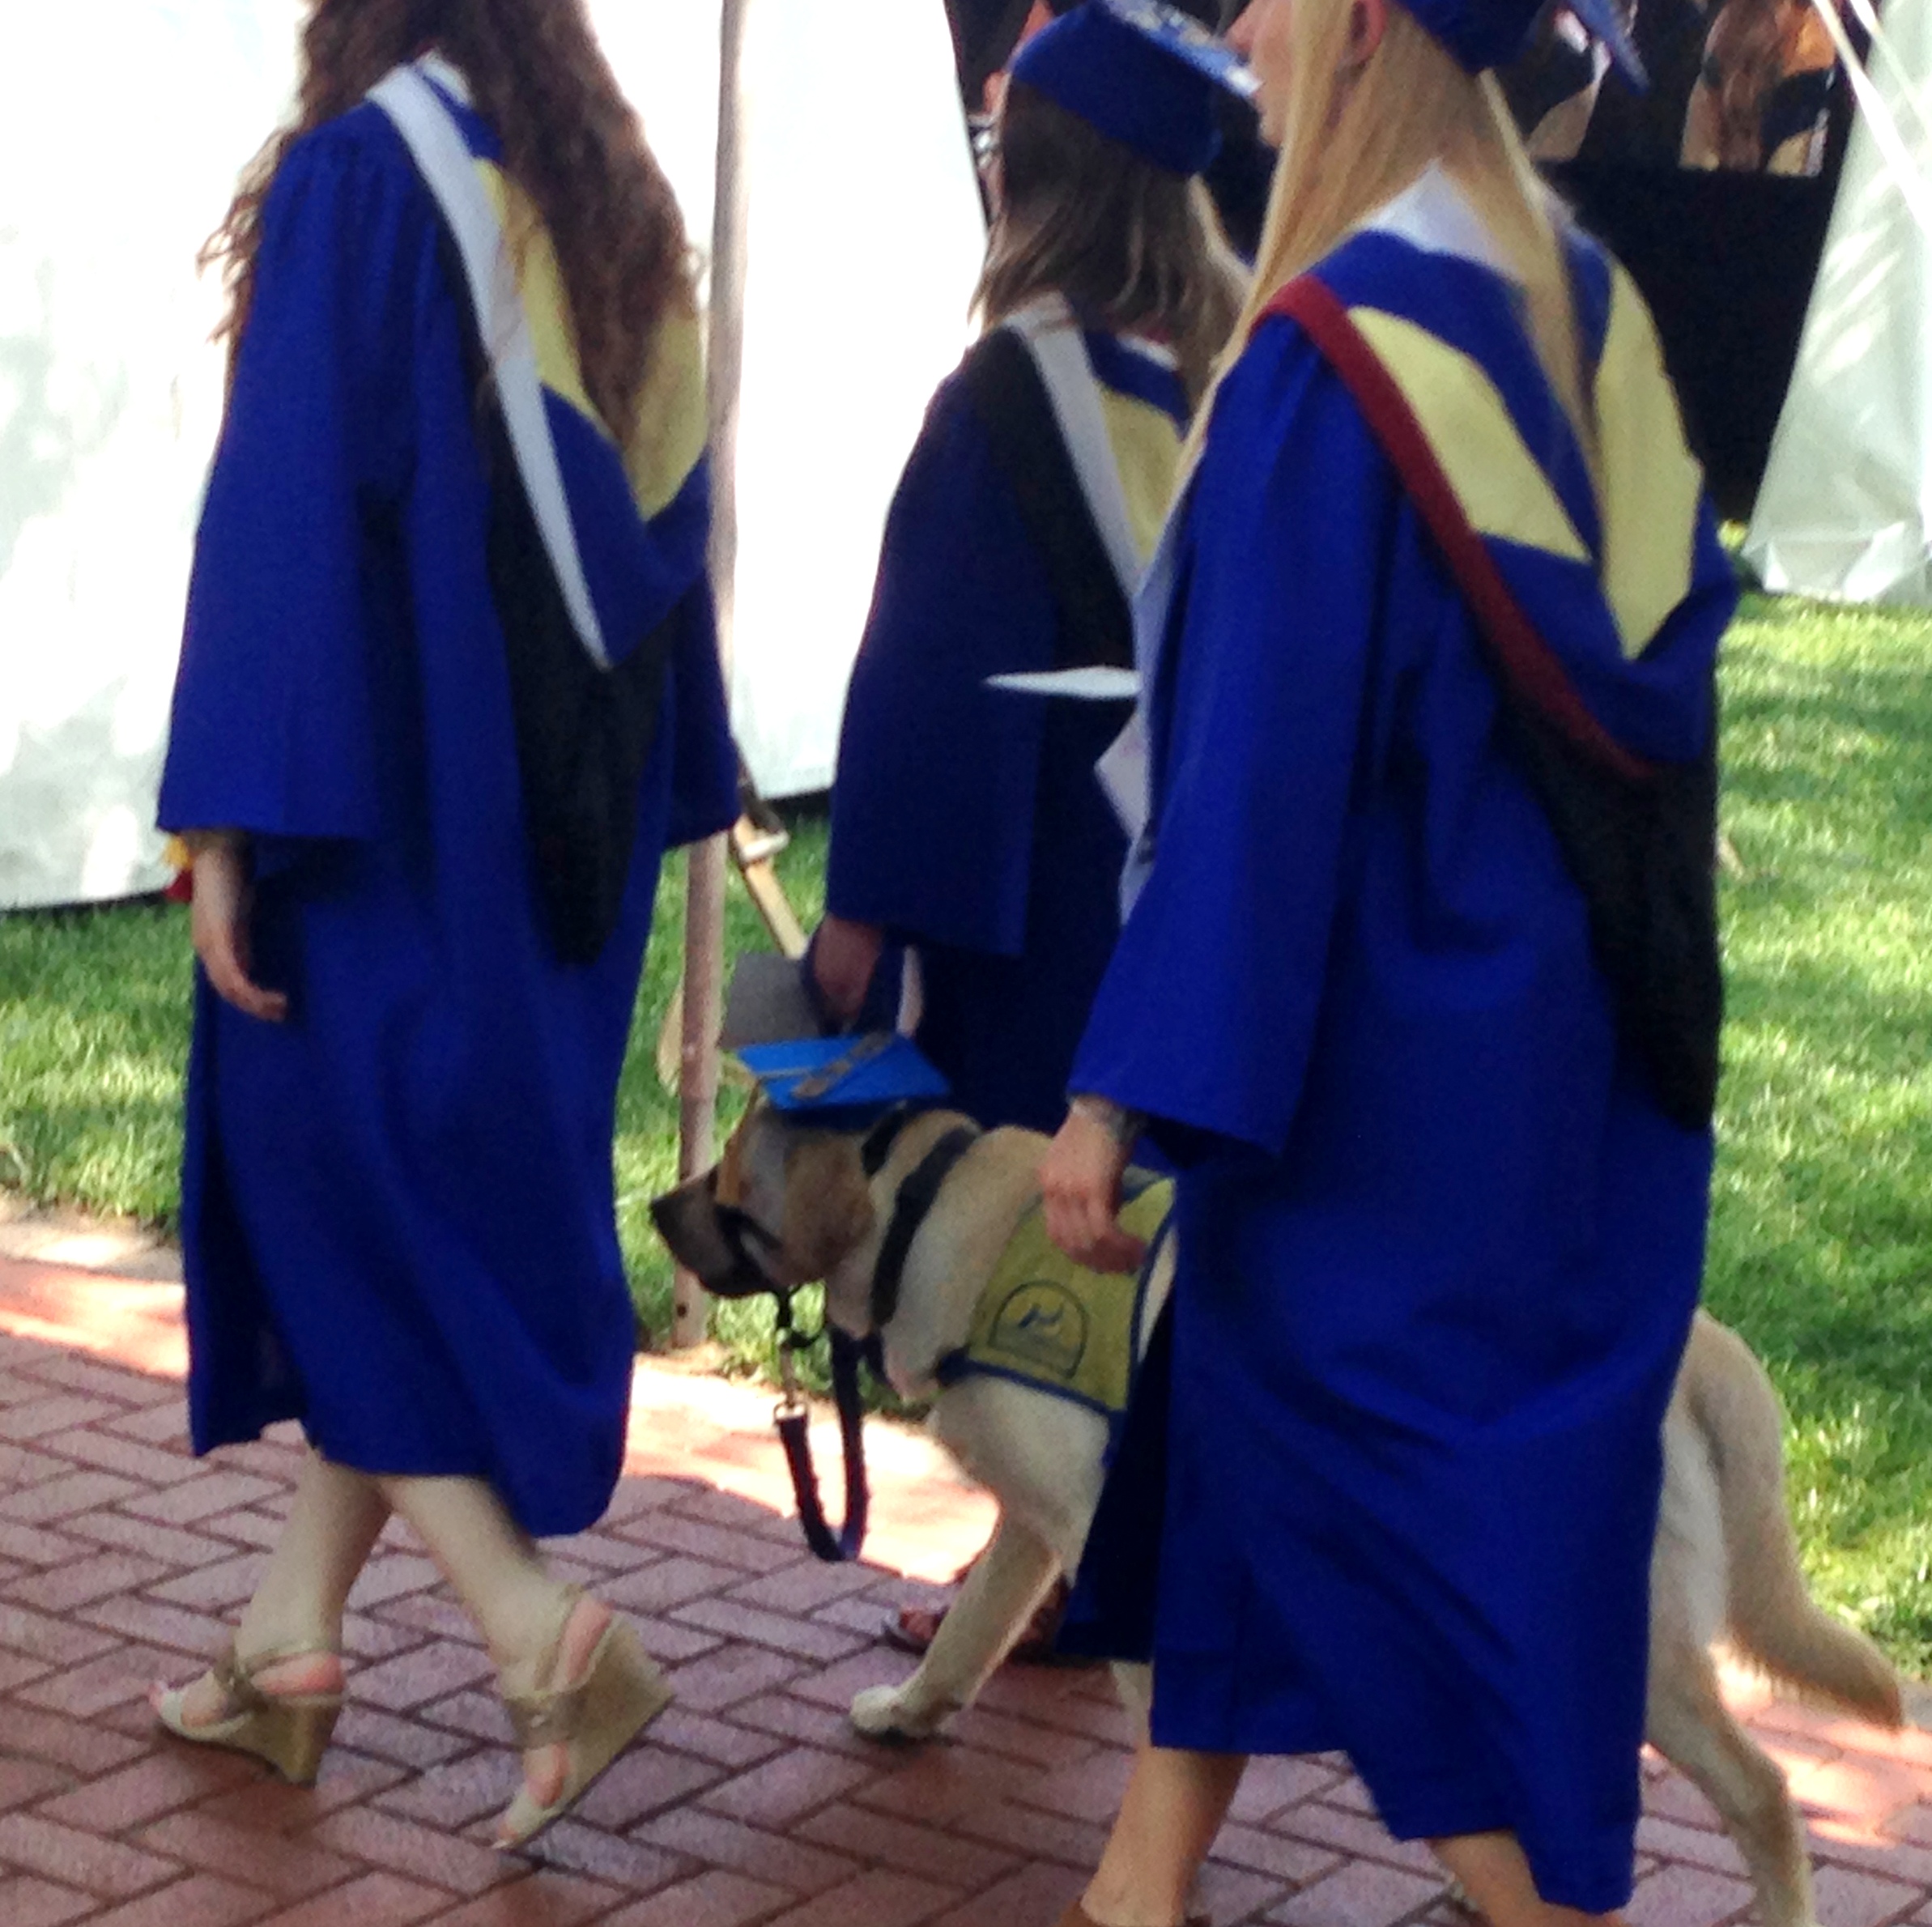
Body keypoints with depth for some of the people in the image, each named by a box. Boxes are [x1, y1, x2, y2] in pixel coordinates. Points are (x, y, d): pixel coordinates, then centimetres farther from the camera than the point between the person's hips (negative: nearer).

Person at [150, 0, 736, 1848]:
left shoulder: (355, 174, -10)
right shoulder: (618, 205, 11)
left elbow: (284, 504, -16)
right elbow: (670, 524, 13)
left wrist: (230, 818, -16)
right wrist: (644, 802, 17)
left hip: (383, 793, -7)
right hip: (563, 805, 7)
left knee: (327, 1189, 1)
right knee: (468, 1196, 13)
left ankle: (539, 1628, -11)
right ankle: (292, 1637, 20)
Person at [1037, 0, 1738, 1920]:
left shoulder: (1328, 343, -20)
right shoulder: (1589, 302, 3)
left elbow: (1257, 753, -22)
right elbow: (1677, 624, 11)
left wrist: (1124, 1090, -19)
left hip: (1379, 1031, -8)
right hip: (1581, 1023, 8)